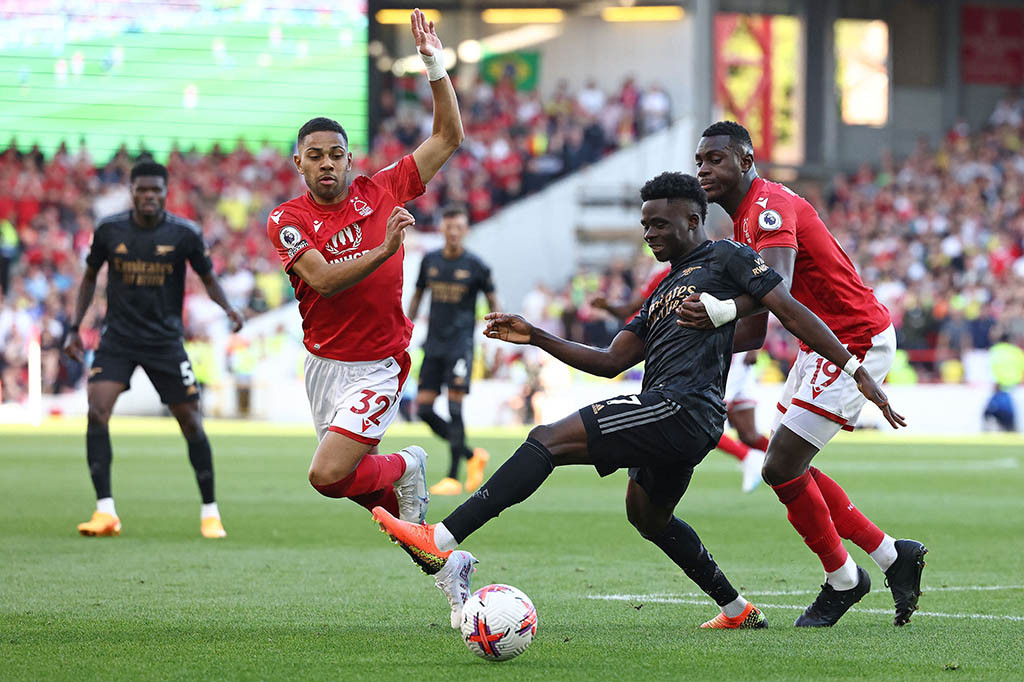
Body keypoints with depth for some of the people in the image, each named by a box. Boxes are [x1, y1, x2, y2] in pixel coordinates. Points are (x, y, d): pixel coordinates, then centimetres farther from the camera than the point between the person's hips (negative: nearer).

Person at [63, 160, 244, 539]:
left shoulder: (184, 233, -6)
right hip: (117, 337, 1)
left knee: (190, 421, 0)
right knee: (96, 411, -17)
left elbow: (208, 277, 4)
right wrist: (75, 327, 6)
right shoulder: (109, 230, -2)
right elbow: (89, 278, 12)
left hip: (165, 339, -1)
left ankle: (209, 511, 16)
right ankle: (105, 512, -14)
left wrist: (228, 308, -15)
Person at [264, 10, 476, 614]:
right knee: (354, 477, 9)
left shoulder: (381, 192, -3)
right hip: (323, 362, 3)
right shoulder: (287, 220, -5)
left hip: (378, 366, -3)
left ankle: (405, 468, 9)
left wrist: (436, 66, -4)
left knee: (328, 476, -19)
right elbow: (322, 279, -20)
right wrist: (384, 249, -31)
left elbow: (449, 137, 3)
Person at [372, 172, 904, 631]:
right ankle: (737, 610, 39)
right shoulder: (663, 291, 28)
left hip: (681, 406, -10)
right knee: (648, 516, 32)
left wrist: (858, 373, -9)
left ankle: (441, 540, -29)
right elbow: (611, 362, 24)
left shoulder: (726, 257, 3)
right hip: (675, 420, 10)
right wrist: (536, 338, 15)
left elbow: (792, 313, -3)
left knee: (548, 440, -19)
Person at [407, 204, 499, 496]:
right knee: (423, 409, -1)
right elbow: (418, 295, 19)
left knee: (454, 406, -14)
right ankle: (472, 456, 16)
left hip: (460, 342, -5)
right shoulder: (430, 261, 7)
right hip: (434, 344, 5)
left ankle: (453, 478, -9)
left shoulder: (475, 266, -4)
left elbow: (492, 302, 6)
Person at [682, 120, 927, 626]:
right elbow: (752, 332, 16)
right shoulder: (746, 218, 13)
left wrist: (723, 311, -57)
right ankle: (892, 555, 21)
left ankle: (842, 579, 8)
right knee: (788, 467, 12)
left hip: (856, 341, -11)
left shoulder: (769, 206, -20)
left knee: (782, 468, -11)